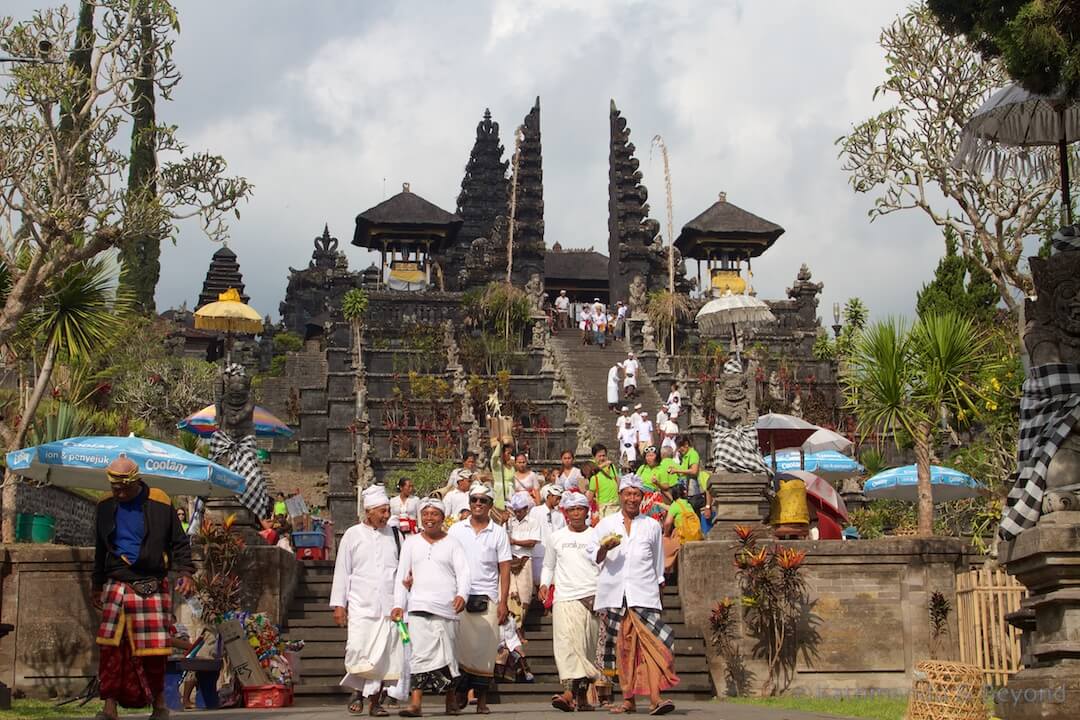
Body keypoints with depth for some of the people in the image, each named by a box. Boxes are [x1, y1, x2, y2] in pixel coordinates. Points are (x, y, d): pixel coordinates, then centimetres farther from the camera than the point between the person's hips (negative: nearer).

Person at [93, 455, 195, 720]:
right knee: (111, 647, -9)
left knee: (154, 648, -2)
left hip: (153, 586, -2)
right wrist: (96, 585, 23)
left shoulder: (160, 503, -1)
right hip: (117, 586, 2)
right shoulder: (105, 507, 9)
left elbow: (179, 542, 4)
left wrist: (185, 573, -8)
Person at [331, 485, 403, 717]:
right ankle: (357, 691, 13)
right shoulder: (353, 535, 6)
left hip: (389, 604, 2)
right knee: (358, 649, -11)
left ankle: (375, 699, 10)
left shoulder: (394, 534, 11)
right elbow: (342, 571, 7)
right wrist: (338, 604, 2)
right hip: (361, 604, -2)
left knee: (385, 654, -1)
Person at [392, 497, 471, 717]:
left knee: (447, 655, 2)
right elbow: (402, 575, 12)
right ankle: (415, 702, -14)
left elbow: (463, 572, 0)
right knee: (419, 653, -10)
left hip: (447, 607, -1)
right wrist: (398, 605, 2)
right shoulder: (411, 543, 15)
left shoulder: (452, 544, 10)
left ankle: (452, 701, 15)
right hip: (419, 606, 1)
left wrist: (462, 594, -19)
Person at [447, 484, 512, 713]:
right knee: (459, 647, -3)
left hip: (487, 599, 0)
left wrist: (503, 602, -3)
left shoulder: (498, 533, 7)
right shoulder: (456, 530, 9)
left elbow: (504, 569, 5)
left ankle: (482, 699, 7)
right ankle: (459, 694, 5)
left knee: (485, 649, 0)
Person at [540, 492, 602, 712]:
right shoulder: (556, 537, 14)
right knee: (566, 642, -17)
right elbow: (548, 565, 23)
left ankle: (582, 695, 10)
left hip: (592, 597, 0)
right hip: (565, 598, 0)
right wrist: (544, 584, 7)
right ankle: (568, 692, -25)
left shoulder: (596, 536, 10)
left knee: (588, 648, 1)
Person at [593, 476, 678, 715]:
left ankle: (655, 698, -22)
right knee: (622, 647, 1)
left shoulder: (652, 526, 14)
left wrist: (659, 585, 17)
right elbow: (593, 560, 9)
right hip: (614, 594, 1)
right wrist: (604, 548, -10)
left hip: (643, 594, -1)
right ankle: (628, 700, 8)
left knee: (651, 642, -15)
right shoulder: (605, 525, 13)